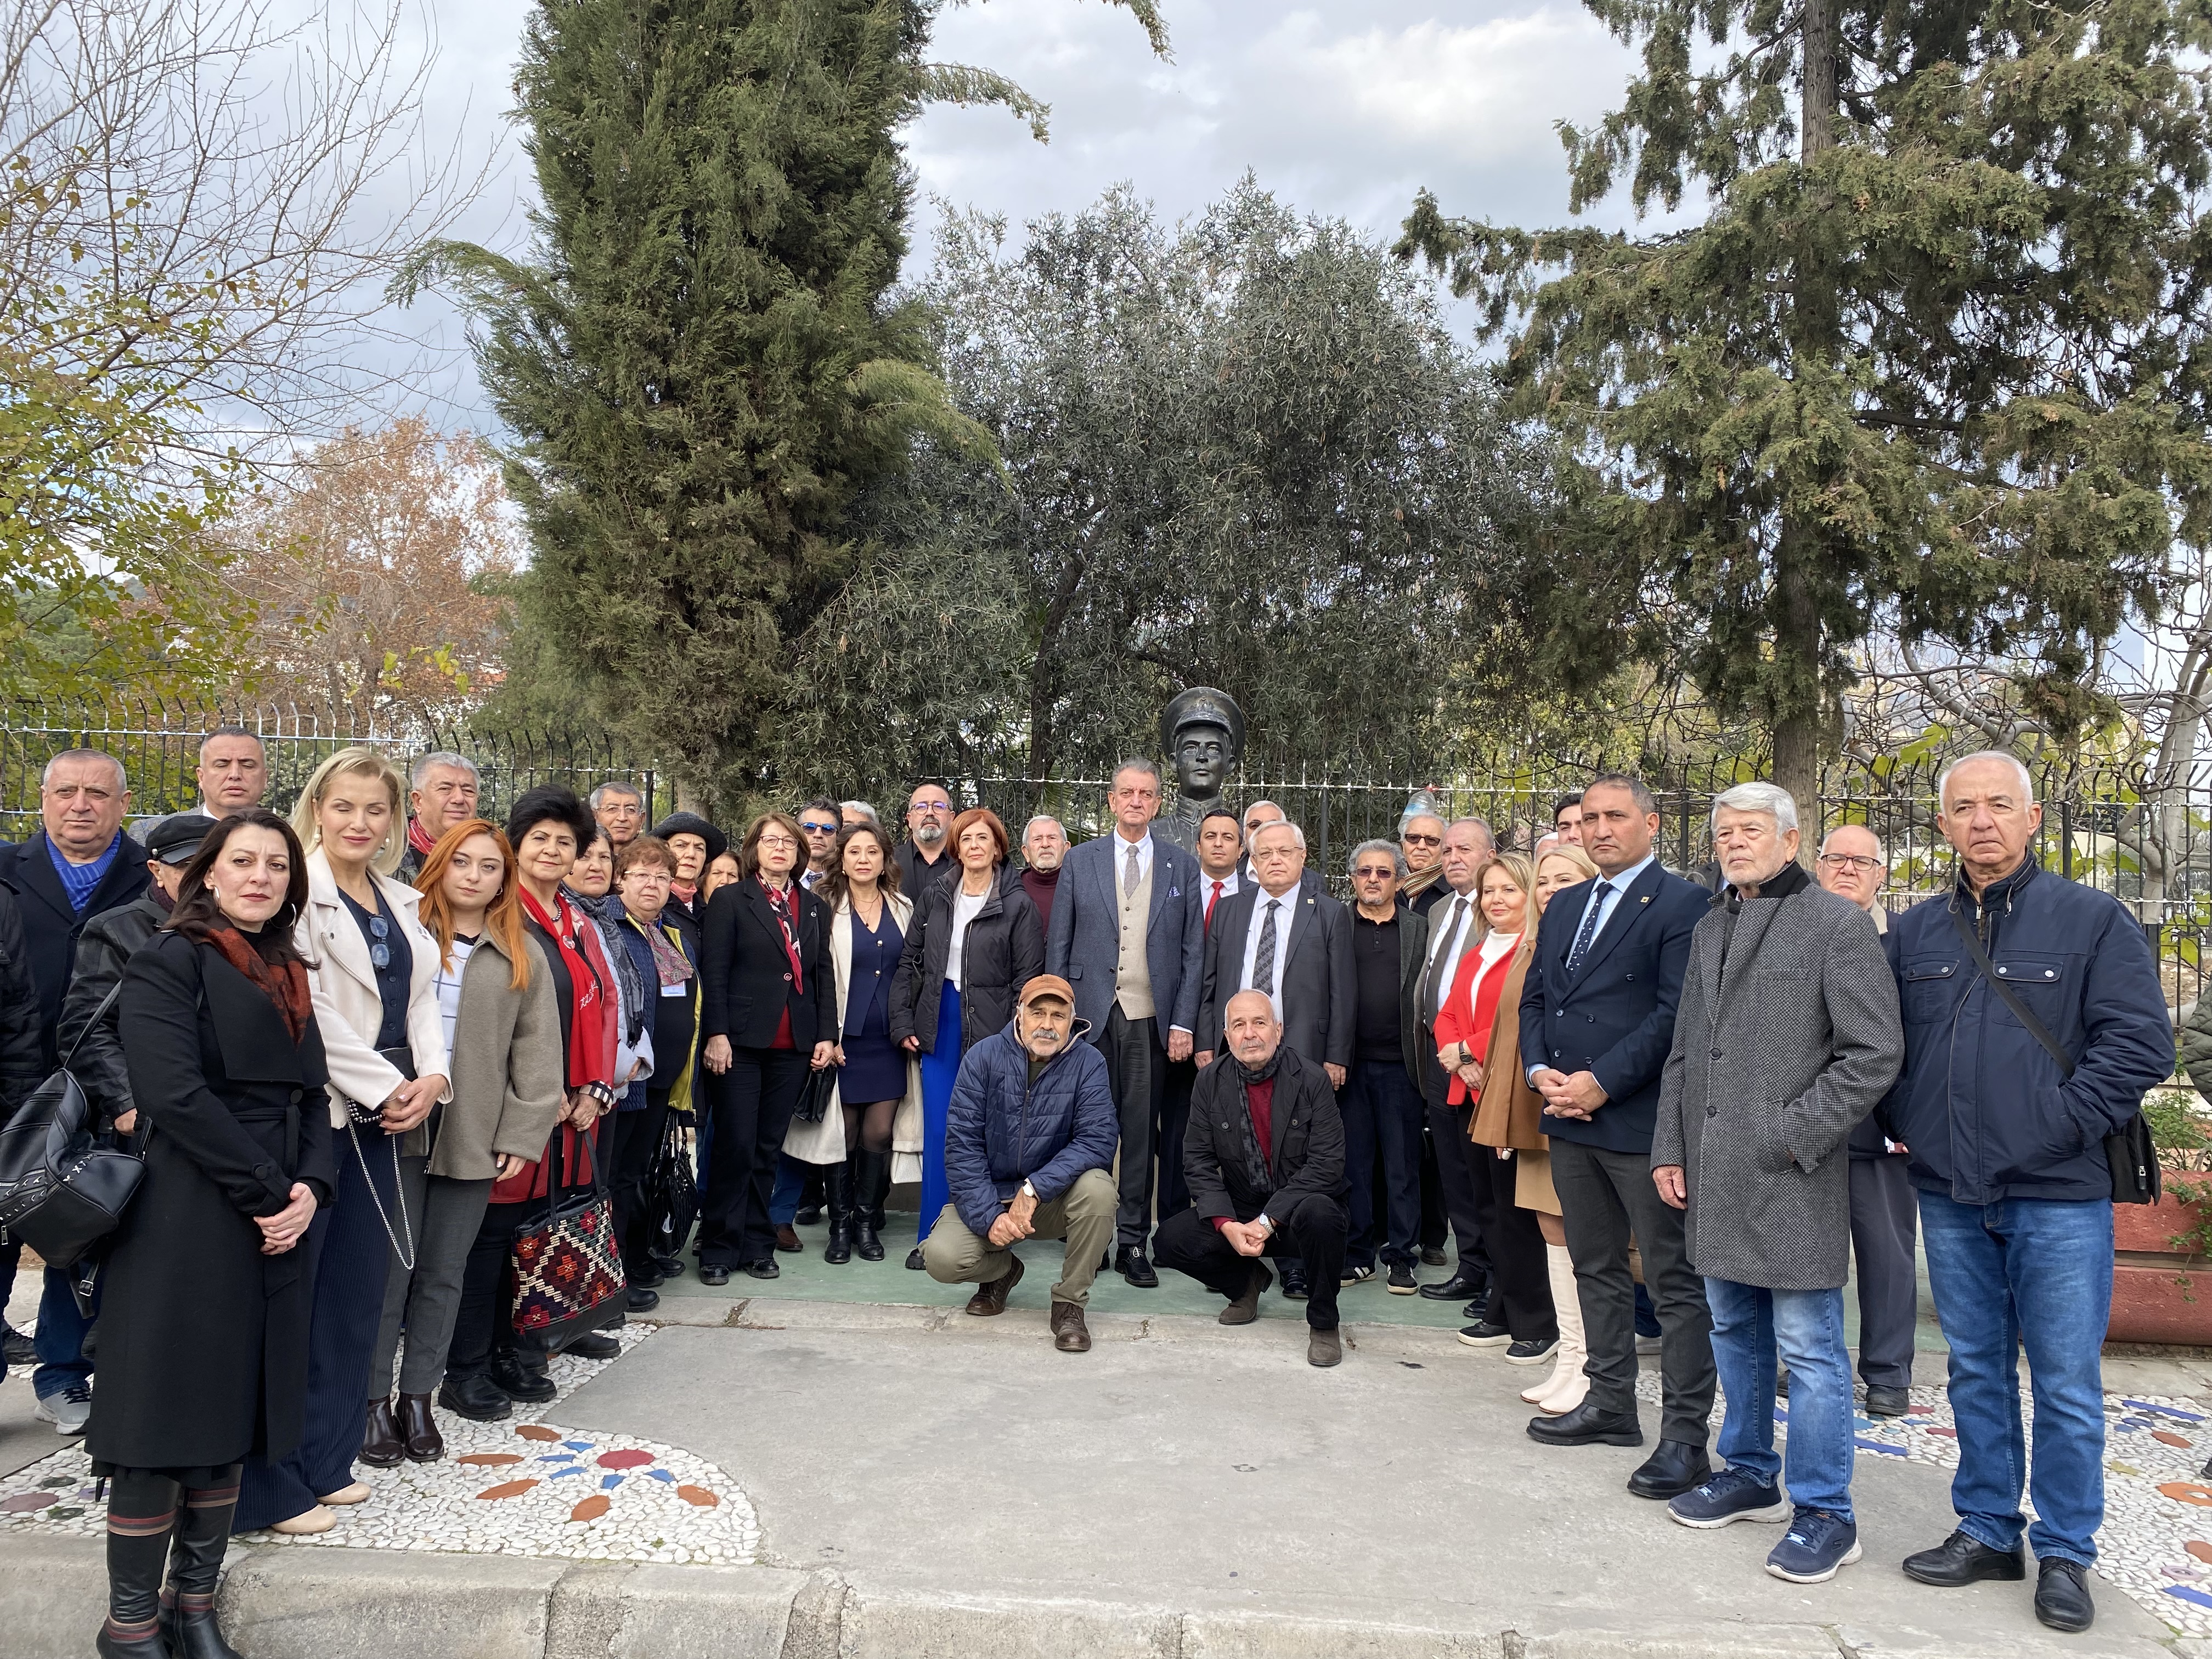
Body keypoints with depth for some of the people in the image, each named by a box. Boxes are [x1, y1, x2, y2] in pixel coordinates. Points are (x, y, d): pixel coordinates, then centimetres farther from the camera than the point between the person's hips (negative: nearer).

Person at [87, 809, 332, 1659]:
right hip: (184, 1227, -6)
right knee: (164, 1422, 0)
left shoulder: (288, 977, 15)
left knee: (230, 1417, 11)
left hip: (276, 1227, 6)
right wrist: (266, 1193, -16)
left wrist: (311, 1188, -5)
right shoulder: (171, 960, -6)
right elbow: (173, 1092, -17)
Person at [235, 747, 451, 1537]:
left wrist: (433, 1076, -2)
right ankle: (268, 1485, 11)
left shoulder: (402, 904, 14)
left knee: (357, 1292, 12)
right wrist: (387, 1087, -13)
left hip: (381, 1118, 7)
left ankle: (325, 1460, 25)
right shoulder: (296, 892, -9)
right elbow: (307, 1012, -16)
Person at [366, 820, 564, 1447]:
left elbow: (537, 1051, 6)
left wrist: (522, 1134, -1)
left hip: (473, 1139, 2)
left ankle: (419, 1394, 23)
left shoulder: (524, 956, 7)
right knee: (388, 1267, 2)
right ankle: (374, 1397, 16)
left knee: (444, 1273, 10)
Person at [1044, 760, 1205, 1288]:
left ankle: (1132, 1241, 11)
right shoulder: (1080, 861, 7)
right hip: (1091, 1015, 0)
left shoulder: (1182, 866, 8)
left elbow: (1193, 953, 5)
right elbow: (1058, 945, 6)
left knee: (1142, 1130, 3)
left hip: (1151, 1019, 0)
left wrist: (1183, 1024, -3)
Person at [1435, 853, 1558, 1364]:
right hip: (1472, 1093, 9)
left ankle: (1536, 1324, 9)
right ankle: (1503, 1313, 25)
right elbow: (1448, 1017, 15)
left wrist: (1470, 1050, -11)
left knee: (1514, 1210, -3)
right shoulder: (1476, 957, 19)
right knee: (1488, 1206, 14)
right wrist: (1462, 1062, -4)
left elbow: (1527, 1020, -20)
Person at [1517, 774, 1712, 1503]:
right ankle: (1611, 1403, 30)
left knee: (1675, 1279, 1)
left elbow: (1675, 1013, -16)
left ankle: (1685, 1435, 8)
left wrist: (1602, 1082, -18)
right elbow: (1534, 999, 16)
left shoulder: (1682, 904, -8)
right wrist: (1540, 1071, -2)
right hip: (1570, 1119, 8)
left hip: (1641, 1121, -7)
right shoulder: (1563, 906, 15)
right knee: (1596, 1268, 17)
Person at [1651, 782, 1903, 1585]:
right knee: (1735, 1330, 17)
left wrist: (1793, 1137, -14)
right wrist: (1669, 1148, 11)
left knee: (1808, 1346, 0)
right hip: (1714, 1176, 7)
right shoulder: (1709, 928, 15)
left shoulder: (1836, 923, -6)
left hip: (1793, 1179, -7)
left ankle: (1824, 1512, 14)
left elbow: (1876, 1052, -11)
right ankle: (1751, 1474, 32)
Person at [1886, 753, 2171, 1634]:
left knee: (2066, 1386, 4)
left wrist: (2062, 1125, -13)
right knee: (1976, 1373, 14)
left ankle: (2065, 1554, 20)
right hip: (1950, 1197, 4)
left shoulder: (2093, 920, -3)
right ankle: (1988, 1532, 27)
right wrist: (1901, 1124, 4)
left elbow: (2140, 1041, -9)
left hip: (2058, 1198, -3)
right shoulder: (1914, 932, 8)